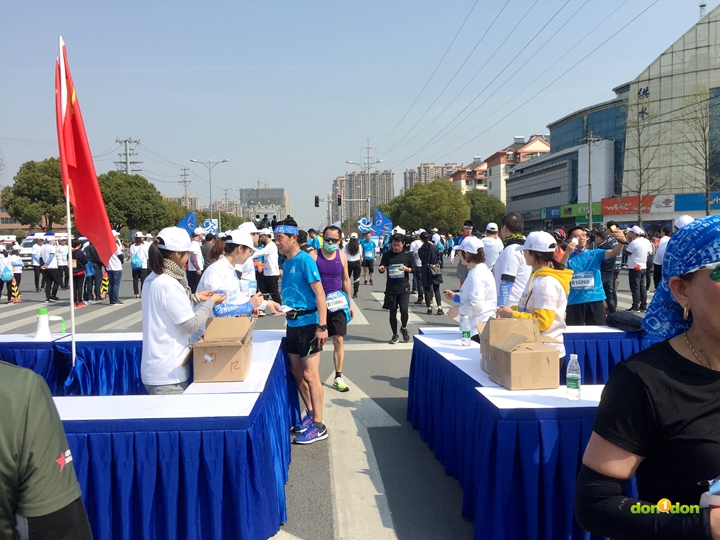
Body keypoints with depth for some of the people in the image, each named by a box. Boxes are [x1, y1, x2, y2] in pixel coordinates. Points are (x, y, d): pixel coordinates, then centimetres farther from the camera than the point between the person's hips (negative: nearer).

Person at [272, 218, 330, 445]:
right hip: (293, 324, 9)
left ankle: (319, 426, 7)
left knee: (310, 375, -3)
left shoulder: (304, 260, -15)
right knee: (296, 372, 16)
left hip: (308, 324, -9)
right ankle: (310, 414, 31)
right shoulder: (287, 263, 9)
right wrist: (281, 308, 13)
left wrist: (322, 326, -24)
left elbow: (319, 294, -20)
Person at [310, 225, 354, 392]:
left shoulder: (342, 256, 5)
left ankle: (338, 377, 11)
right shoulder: (314, 255, -7)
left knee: (339, 340, 2)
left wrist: (350, 303, 13)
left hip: (337, 303, 3)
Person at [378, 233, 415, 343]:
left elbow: (414, 269, 6)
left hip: (404, 287, -1)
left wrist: (407, 269, -14)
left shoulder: (408, 255, 2)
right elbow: (381, 269, 6)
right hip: (391, 288, 1)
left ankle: (404, 327, 18)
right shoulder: (387, 255, 3)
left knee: (404, 310, -12)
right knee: (392, 312, 6)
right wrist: (381, 269, -17)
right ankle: (395, 335, 20)